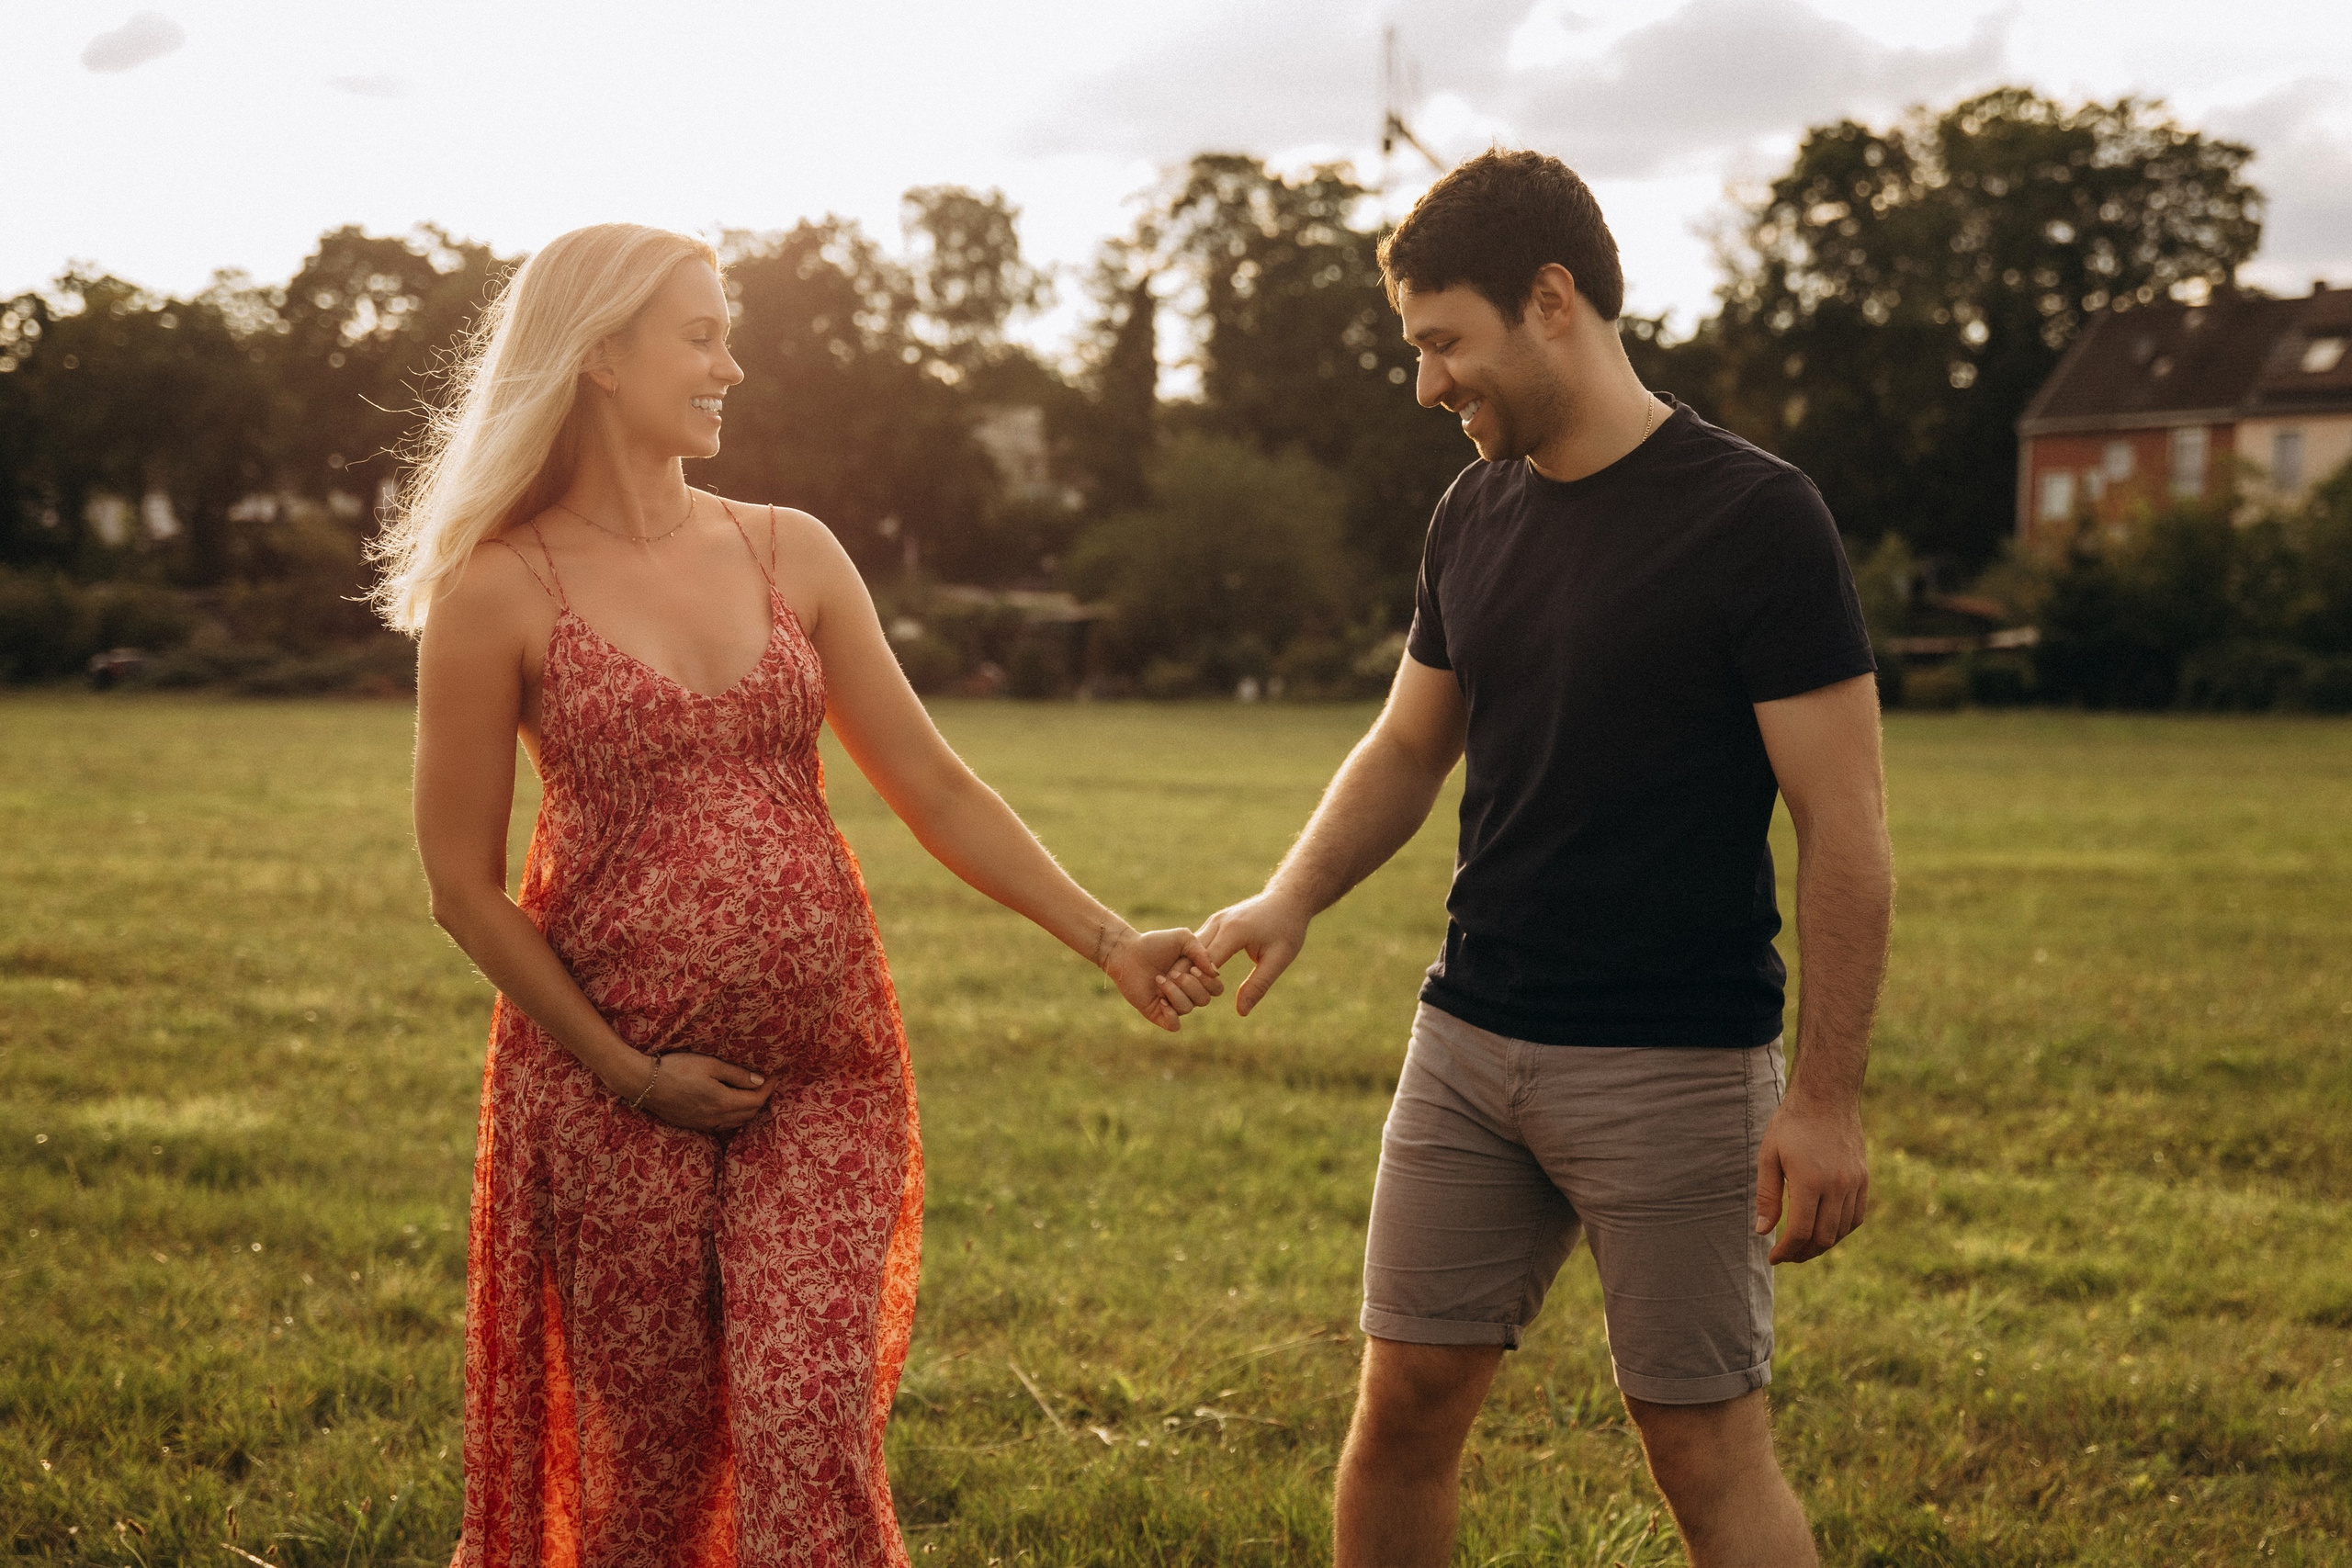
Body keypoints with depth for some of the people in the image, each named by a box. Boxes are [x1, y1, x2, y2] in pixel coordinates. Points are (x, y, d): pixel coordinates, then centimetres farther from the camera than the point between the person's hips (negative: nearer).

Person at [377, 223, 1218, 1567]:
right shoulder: (502, 591, -4)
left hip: (828, 1075, 2)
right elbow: (464, 884, -3)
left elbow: (934, 788, 7)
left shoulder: (792, 554, 7)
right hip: (613, 1089, -2)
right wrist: (627, 1070, -6)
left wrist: (1106, 938, -2)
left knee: (812, 1443, -6)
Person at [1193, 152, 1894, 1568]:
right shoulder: (1475, 516, 8)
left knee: (1704, 1443, 2)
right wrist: (1294, 898, 2)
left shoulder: (1754, 519, -12)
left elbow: (1846, 825, -13)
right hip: (1470, 1039, 6)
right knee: (1406, 1400, 10)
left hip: (1676, 1066, -6)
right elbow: (1410, 747, 19)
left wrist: (1830, 1099, -15)